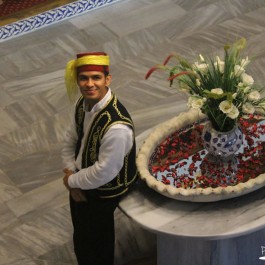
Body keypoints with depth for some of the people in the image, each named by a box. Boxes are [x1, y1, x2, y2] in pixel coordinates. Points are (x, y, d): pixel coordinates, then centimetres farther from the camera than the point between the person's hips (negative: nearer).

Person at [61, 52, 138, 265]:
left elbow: (104, 172, -30)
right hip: (81, 182, 7)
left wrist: (72, 181, -15)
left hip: (102, 194, -7)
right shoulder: (83, 103, -11)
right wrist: (70, 172, -8)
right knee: (81, 237, 29)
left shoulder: (117, 127, -37)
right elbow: (71, 139, 4)